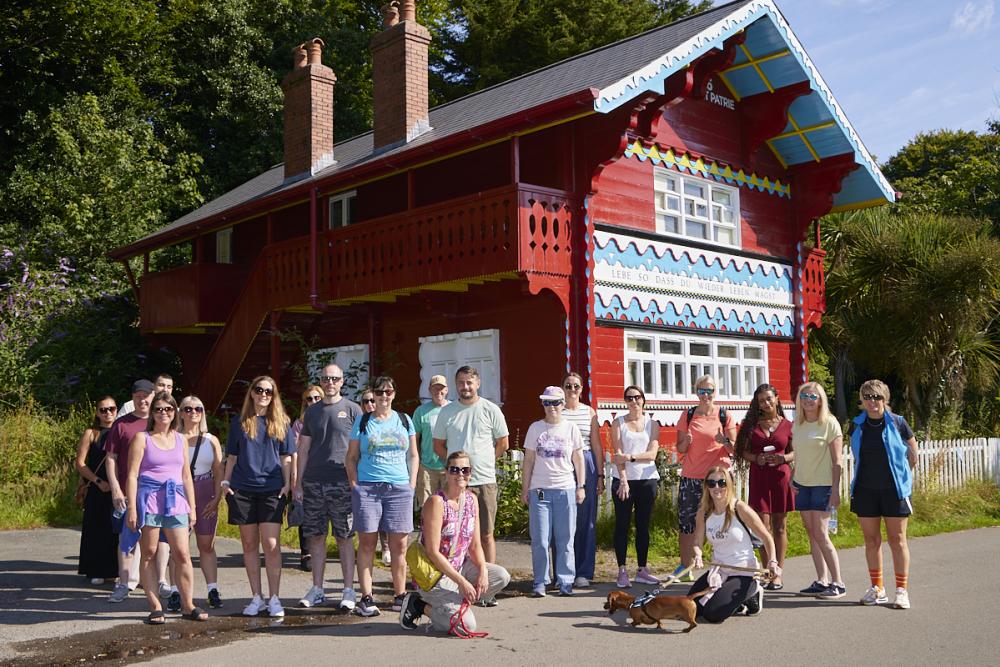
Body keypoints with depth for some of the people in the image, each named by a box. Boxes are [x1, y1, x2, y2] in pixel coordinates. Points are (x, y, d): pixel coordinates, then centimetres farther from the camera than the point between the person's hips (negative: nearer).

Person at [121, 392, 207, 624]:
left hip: (175, 501, 3)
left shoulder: (180, 440, 16)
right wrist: (132, 508, -10)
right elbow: (132, 475, -3)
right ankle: (155, 607, 8)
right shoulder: (142, 438, 3)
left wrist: (192, 507, 14)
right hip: (149, 499, -3)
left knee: (182, 554, -1)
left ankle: (188, 605, 7)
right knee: (149, 554, 1)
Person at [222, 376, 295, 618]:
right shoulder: (239, 422, 10)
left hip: (271, 489, -1)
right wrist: (226, 482, 3)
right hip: (242, 489, 2)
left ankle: (274, 598, 0)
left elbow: (286, 457, 9)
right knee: (249, 544, 6)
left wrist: (287, 484, 0)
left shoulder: (281, 423, 8)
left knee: (271, 544, -8)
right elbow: (232, 456, 13)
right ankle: (256, 597, 15)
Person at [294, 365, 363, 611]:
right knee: (316, 537, 8)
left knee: (345, 538, 1)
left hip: (342, 483, -4)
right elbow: (303, 450, 14)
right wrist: (298, 484, 10)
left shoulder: (352, 410, 2)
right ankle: (317, 590, 17)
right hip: (313, 483, 4)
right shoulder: (312, 412, 13)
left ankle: (349, 591, 7)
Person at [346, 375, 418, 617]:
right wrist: (355, 486, -1)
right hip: (367, 488, -1)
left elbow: (413, 456, 15)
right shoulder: (362, 421, 7)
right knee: (367, 543, -1)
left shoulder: (404, 420, 12)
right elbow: (351, 457, 9)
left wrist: (412, 485, 6)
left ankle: (400, 596, 12)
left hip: (399, 488, 1)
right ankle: (366, 598, 3)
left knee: (399, 544, 2)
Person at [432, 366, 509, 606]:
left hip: (485, 481, -2)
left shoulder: (490, 410, 1)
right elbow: (438, 445, 15)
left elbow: (503, 443, 8)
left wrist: (482, 461, 7)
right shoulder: (447, 412, 7)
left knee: (486, 535, 2)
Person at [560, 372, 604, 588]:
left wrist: (600, 475, 6)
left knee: (586, 520, 3)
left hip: (586, 466, 1)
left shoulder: (590, 412, 9)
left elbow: (597, 446, 10)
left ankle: (584, 572, 11)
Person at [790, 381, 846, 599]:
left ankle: (837, 583, -2)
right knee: (811, 534, 6)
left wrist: (835, 489, -14)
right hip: (802, 484, 6)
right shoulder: (797, 425, 10)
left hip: (823, 484, -6)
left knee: (820, 534, -11)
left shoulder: (829, 423, -8)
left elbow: (837, 461, -10)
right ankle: (821, 581, 13)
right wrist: (793, 479, 7)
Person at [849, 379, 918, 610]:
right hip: (865, 490, 3)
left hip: (894, 489, -3)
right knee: (871, 540, 8)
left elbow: (913, 456, 5)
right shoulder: (856, 426, 3)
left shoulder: (897, 423, -6)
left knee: (897, 539, 1)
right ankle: (877, 588, 18)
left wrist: (900, 476, 9)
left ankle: (902, 590, 8)